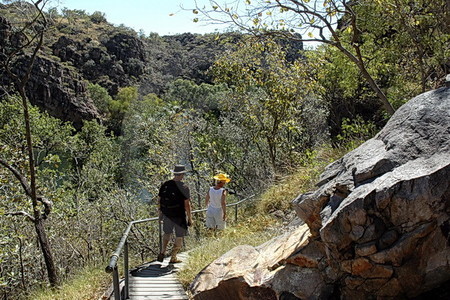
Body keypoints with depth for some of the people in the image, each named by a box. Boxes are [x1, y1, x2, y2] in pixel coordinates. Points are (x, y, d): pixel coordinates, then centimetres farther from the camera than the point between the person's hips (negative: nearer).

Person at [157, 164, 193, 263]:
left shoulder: (165, 185, -1)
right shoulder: (184, 187, -15)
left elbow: (159, 199, 6)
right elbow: (187, 204, -15)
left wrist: (160, 212, 20)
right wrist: (189, 218, -7)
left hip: (167, 214, 5)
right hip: (179, 216, -4)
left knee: (167, 233, 27)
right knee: (179, 237, 12)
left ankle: (162, 252, 18)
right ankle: (173, 258, 17)